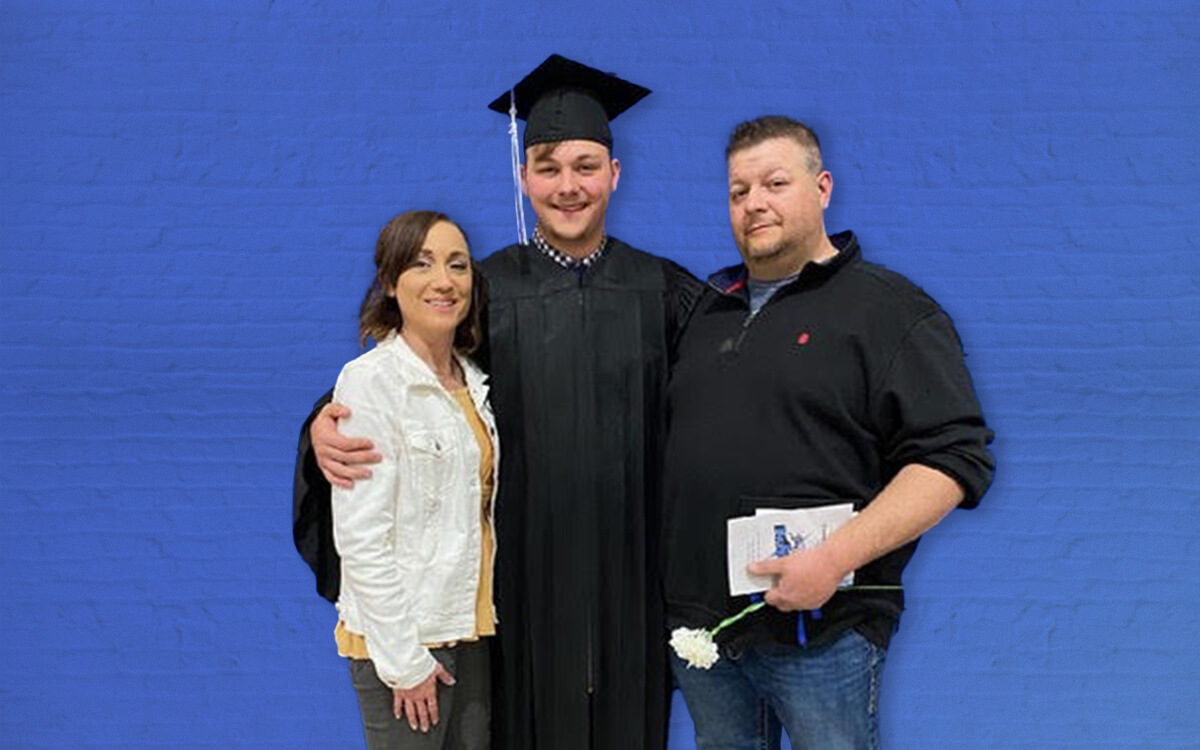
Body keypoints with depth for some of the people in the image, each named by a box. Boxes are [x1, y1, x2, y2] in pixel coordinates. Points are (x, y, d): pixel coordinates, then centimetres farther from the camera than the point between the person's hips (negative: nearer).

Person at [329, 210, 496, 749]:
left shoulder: (472, 381, 8)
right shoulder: (370, 380, -13)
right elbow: (361, 539, -17)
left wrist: (485, 617, 9)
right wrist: (404, 659, -15)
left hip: (471, 628, 6)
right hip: (402, 639, -6)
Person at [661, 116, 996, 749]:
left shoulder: (891, 311, -5)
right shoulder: (711, 308, 13)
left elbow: (955, 458, -13)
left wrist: (837, 557, -23)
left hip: (819, 627, -5)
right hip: (698, 615, 5)